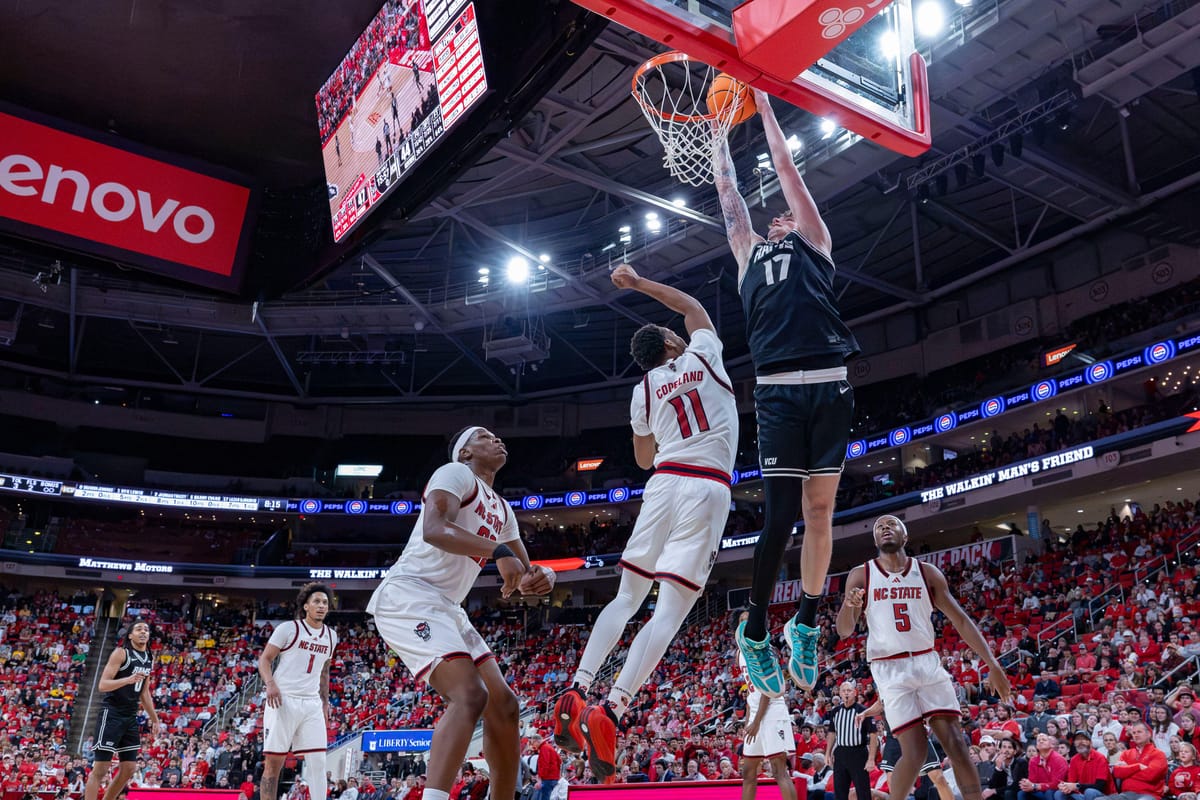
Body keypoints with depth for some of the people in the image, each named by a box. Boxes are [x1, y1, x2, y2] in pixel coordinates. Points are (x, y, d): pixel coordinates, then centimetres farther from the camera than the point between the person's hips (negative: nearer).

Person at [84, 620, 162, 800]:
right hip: (112, 714, -8)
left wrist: (155, 719, 22)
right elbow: (102, 685, -17)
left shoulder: (149, 659, 13)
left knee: (128, 769, 8)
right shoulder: (121, 653, -9)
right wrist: (128, 679, -32)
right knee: (100, 769, -8)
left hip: (131, 717, 8)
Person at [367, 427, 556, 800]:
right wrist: (499, 551, -33)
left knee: (503, 705, 7)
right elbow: (434, 529, -24)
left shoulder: (502, 510, 22)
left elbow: (524, 575, 21)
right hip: (407, 595, -10)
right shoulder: (457, 473, -5)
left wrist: (542, 576, -3)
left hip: (445, 608, 10)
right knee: (470, 695, -25)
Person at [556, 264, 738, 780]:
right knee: (671, 610, -9)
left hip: (665, 483, 3)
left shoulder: (644, 389, 16)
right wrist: (638, 283, 36)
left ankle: (576, 692, 0)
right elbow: (693, 307, 32)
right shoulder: (704, 355, 11)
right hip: (708, 488, -3)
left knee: (627, 597, 13)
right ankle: (610, 713, -20)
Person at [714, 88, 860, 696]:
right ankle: (754, 631, 8)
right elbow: (727, 190, 31)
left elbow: (786, 169, 23)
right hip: (778, 391, 0)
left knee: (819, 510, 3)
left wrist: (764, 104, 29)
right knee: (781, 514, -5)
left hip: (828, 387, 0)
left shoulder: (814, 243, 21)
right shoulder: (750, 251, 25)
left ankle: (806, 623, 16)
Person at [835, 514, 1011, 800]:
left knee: (956, 743, -5)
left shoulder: (927, 573, 6)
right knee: (915, 751, -9)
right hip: (890, 669, -3)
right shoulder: (860, 575, 0)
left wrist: (992, 663, -2)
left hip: (928, 663, 3)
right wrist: (849, 605, -24)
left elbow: (960, 619, 6)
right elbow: (844, 631, -1)